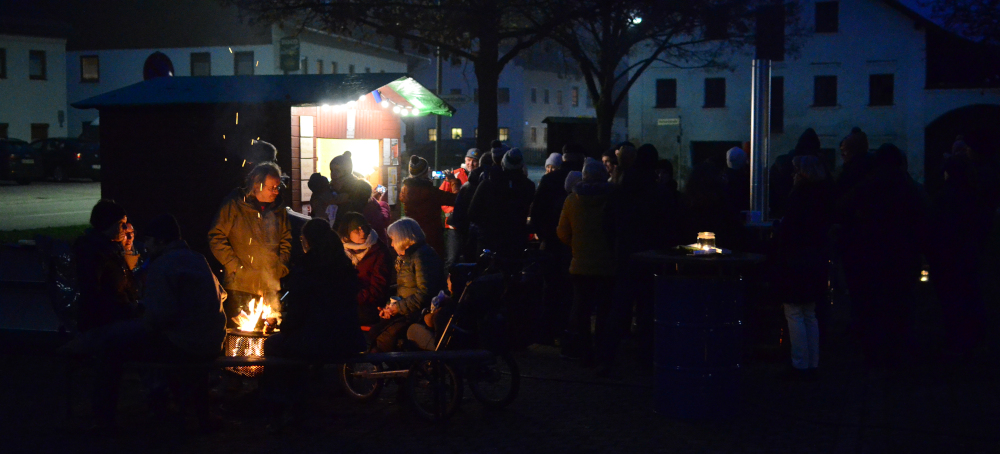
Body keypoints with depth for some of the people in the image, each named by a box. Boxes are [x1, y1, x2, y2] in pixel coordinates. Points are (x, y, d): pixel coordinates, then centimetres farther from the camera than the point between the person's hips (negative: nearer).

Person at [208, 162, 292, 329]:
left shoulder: (278, 209, 11)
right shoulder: (234, 205, -4)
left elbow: (286, 240, 21)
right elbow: (216, 238, -5)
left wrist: (281, 267, 8)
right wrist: (235, 266, -9)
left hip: (270, 288, 4)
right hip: (240, 286, -4)